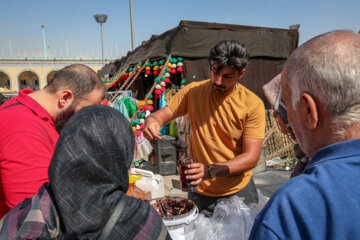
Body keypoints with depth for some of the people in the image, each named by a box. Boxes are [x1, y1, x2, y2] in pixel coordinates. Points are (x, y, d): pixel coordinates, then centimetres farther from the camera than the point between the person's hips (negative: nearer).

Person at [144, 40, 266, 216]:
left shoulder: (253, 104, -13)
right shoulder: (194, 91, -6)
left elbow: (251, 157, -17)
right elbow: (160, 115, -4)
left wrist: (211, 170, -31)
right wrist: (151, 121, -29)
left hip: (239, 191, 0)